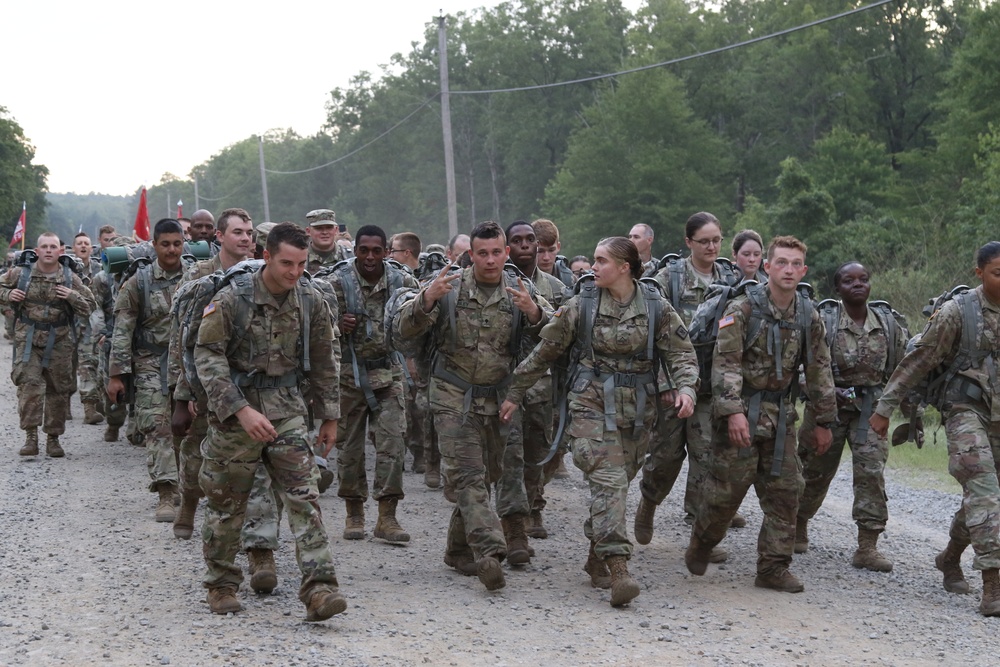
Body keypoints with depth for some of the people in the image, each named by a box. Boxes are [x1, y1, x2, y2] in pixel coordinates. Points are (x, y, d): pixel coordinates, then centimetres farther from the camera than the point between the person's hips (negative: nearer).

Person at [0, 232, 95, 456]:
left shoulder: (70, 279, 3)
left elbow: (89, 307, 7)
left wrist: (73, 297, -11)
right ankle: (31, 436, -11)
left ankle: (53, 438, 19)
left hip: (59, 343, 1)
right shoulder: (21, 274, 1)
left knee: (59, 391, 6)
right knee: (29, 385, -14)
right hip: (28, 340, -1)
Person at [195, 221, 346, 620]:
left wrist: (329, 417, 13)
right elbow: (208, 356, -14)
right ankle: (221, 585, 25)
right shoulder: (232, 299, -13)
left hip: (287, 412, 3)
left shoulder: (312, 301, 0)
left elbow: (323, 362, 11)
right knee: (226, 503, 8)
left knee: (304, 497, -9)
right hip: (233, 411, -2)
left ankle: (318, 589, -12)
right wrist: (242, 410, -22)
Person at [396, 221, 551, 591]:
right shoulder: (450, 287, -2)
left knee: (486, 476, 10)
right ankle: (489, 551, -24)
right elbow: (406, 328, -7)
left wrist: (533, 312, -32)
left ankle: (460, 550, 24)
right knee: (467, 474, -14)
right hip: (454, 396, -3)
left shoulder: (519, 292, 3)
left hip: (497, 400, 3)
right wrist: (427, 298, -27)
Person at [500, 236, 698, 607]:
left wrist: (685, 388, -19)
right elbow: (544, 352, 7)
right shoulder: (581, 306, 0)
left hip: (637, 409, 2)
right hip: (593, 404, -2)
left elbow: (682, 353, 1)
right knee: (609, 481, -17)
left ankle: (597, 557, 26)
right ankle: (618, 569, -25)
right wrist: (515, 393, 11)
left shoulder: (657, 308, 1)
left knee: (617, 482, 8)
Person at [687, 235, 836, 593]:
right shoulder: (743, 308, -9)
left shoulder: (809, 316, 6)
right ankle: (701, 543, 24)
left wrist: (823, 421, 12)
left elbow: (819, 371, 12)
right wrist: (733, 411, -25)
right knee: (727, 488, -2)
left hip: (781, 415, 5)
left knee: (784, 491, 2)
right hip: (742, 411, -5)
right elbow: (726, 362, -15)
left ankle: (773, 567, 10)